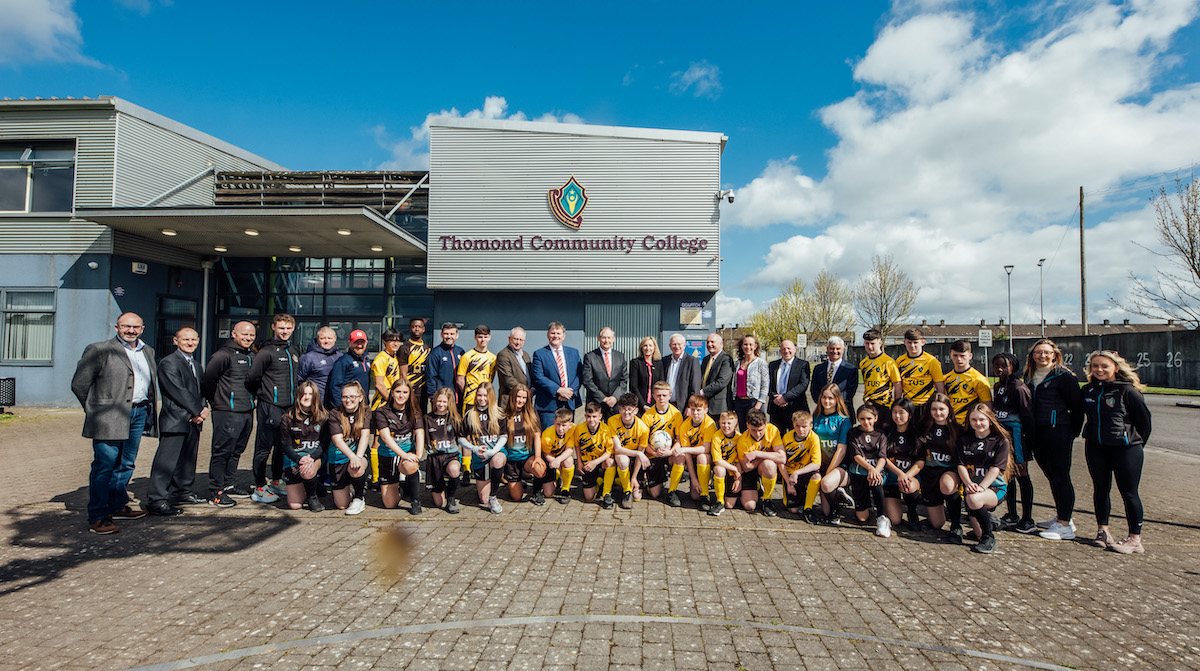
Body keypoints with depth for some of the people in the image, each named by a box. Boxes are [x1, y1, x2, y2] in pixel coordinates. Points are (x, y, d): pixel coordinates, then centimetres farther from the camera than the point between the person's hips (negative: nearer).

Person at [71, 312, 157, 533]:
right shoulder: (98, 350, -5)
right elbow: (79, 384, -4)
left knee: (126, 465, 14)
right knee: (104, 466, -4)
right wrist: (96, 410, 1)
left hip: (139, 414, 6)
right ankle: (98, 517, 3)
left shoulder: (148, 351, 14)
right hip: (109, 419, -6)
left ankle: (116, 506, 28)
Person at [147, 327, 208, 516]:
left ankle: (181, 492, 26)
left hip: (193, 422, 8)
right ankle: (156, 500, -2)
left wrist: (203, 408, 0)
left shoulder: (197, 365, 20)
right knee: (166, 460, -7)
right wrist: (198, 411, -10)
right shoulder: (168, 362, -7)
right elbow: (178, 391, -13)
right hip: (174, 420, -8)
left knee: (187, 459, 14)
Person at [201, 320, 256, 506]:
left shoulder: (251, 357, 16)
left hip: (247, 412, 8)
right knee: (222, 451, -3)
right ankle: (215, 492, 4)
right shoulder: (223, 355, -10)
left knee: (236, 451, 15)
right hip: (227, 413, -8)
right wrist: (217, 403, -2)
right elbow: (207, 380, -10)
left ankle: (229, 485, 26)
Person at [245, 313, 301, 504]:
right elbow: (252, 378, -11)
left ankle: (276, 482, 27)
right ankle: (259, 488, 8)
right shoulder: (267, 351, -9)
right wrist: (263, 394, 1)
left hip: (289, 407, 7)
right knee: (264, 447, 0)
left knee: (283, 446, 14)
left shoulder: (295, 351, 14)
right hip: (270, 408, -7)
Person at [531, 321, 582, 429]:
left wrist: (571, 391, -8)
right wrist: (559, 390, -15)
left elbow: (580, 374, 8)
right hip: (548, 404, -4)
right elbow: (538, 378, -8)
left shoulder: (574, 352, 14)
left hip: (570, 403, 4)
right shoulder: (539, 354, 1)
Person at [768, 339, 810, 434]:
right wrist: (775, 398, -11)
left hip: (795, 408, -3)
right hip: (776, 408, 3)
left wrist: (785, 397, -16)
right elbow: (768, 384, 8)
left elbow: (803, 384, -9)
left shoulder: (803, 364, 2)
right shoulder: (772, 365, 14)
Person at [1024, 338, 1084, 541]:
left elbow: (1077, 406, -6)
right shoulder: (1029, 376, 12)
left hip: (1057, 432, -7)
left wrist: (1073, 432, -5)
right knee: (1051, 476, 15)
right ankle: (1060, 516, 28)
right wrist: (1029, 430, 14)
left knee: (1061, 477, -3)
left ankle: (1065, 526, 3)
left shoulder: (1064, 376, -7)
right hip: (1037, 433, 7)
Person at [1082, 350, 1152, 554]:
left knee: (1128, 492, 1)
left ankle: (1135, 539, 10)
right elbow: (1081, 414, 18)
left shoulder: (1128, 391, -9)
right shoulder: (1087, 391, 4)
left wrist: (1136, 444, 4)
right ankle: (1102, 530, 24)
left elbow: (1144, 420, -2)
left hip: (1125, 449, -5)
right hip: (1095, 447, 5)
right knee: (1100, 489, 12)